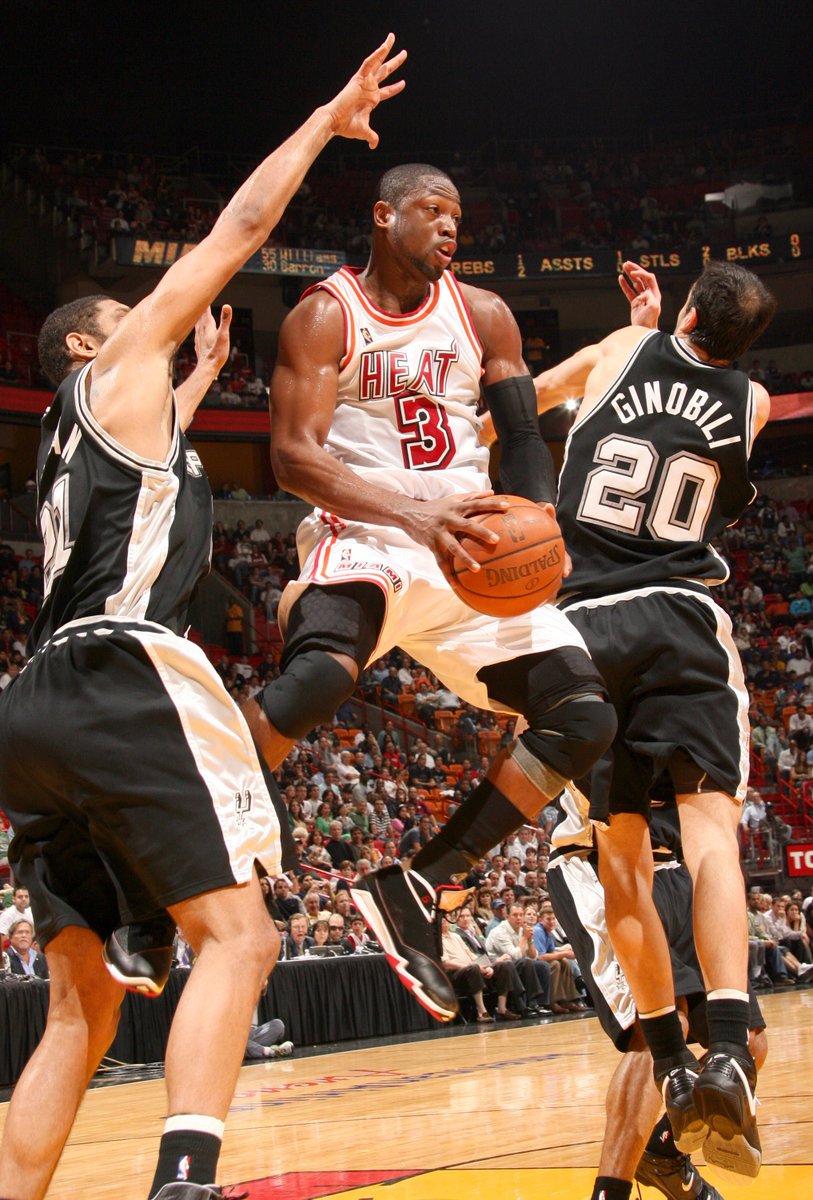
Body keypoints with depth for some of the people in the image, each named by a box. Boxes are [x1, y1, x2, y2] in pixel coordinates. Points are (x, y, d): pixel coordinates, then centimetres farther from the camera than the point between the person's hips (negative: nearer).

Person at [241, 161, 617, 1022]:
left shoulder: (482, 315, 10)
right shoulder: (326, 315, -4)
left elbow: (524, 440, 11)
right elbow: (292, 457, -14)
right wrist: (414, 515, -29)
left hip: (474, 548, 6)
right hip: (362, 534, -5)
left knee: (583, 718, -6)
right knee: (317, 676, -36)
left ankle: (415, 889, -1)